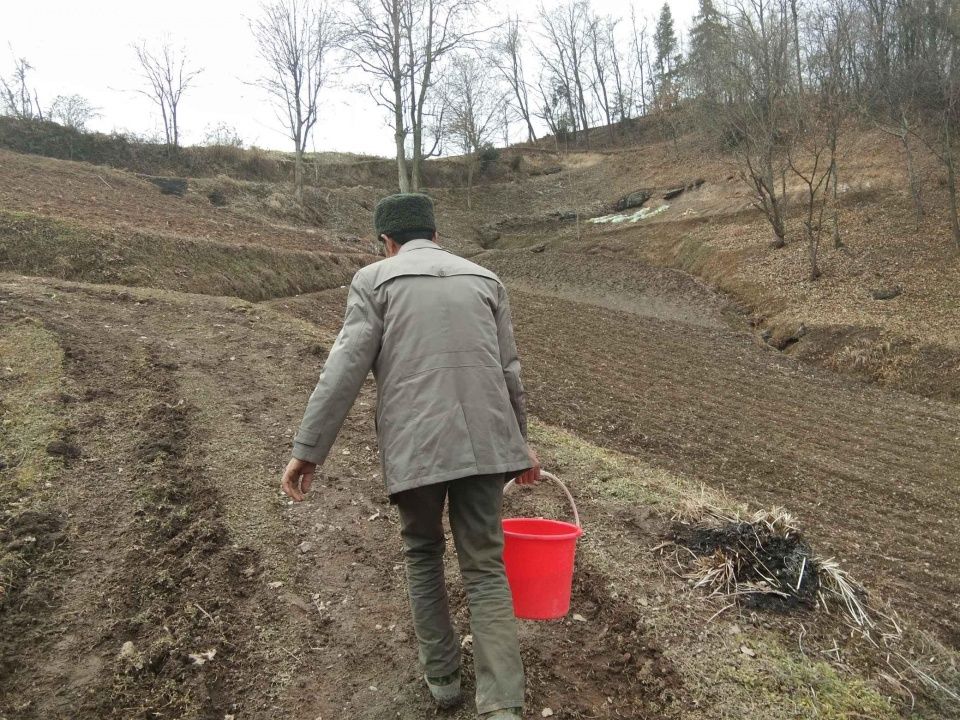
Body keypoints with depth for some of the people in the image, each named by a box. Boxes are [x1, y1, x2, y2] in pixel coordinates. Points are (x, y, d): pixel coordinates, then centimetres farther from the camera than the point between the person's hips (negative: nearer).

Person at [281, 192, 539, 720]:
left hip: (413, 447, -2)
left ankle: (441, 675, 31)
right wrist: (520, 443, 27)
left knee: (423, 553, 21)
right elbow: (510, 373, 15)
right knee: (485, 568, 9)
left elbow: (344, 369, -7)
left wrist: (308, 450, -4)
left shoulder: (374, 279, 3)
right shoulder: (484, 279, 13)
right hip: (483, 442, 2)